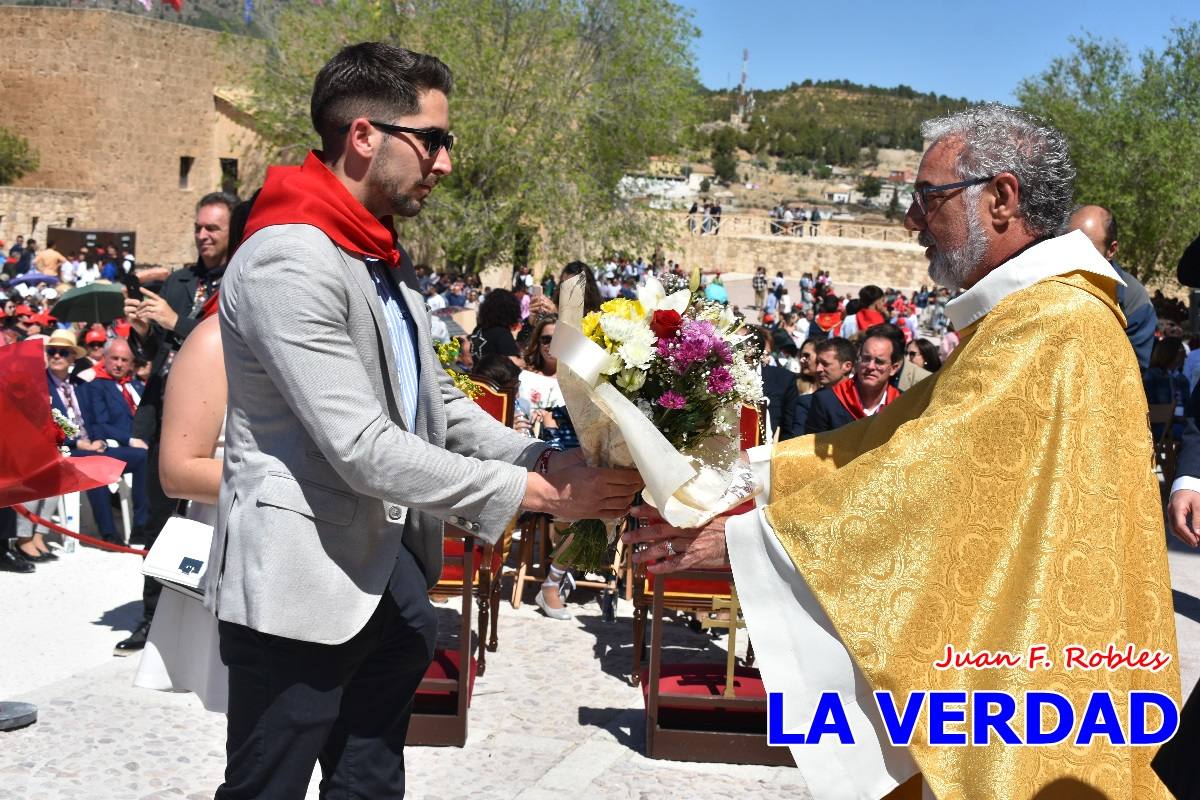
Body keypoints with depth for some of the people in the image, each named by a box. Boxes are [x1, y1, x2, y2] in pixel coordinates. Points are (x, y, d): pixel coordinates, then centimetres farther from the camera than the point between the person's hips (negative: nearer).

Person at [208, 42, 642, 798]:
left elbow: (437, 401, 13)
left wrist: (548, 459, -2)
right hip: (300, 579, -9)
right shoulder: (288, 261, -21)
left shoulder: (386, 259, 13)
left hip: (381, 561, 9)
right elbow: (364, 451, -26)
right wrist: (539, 492, -22)